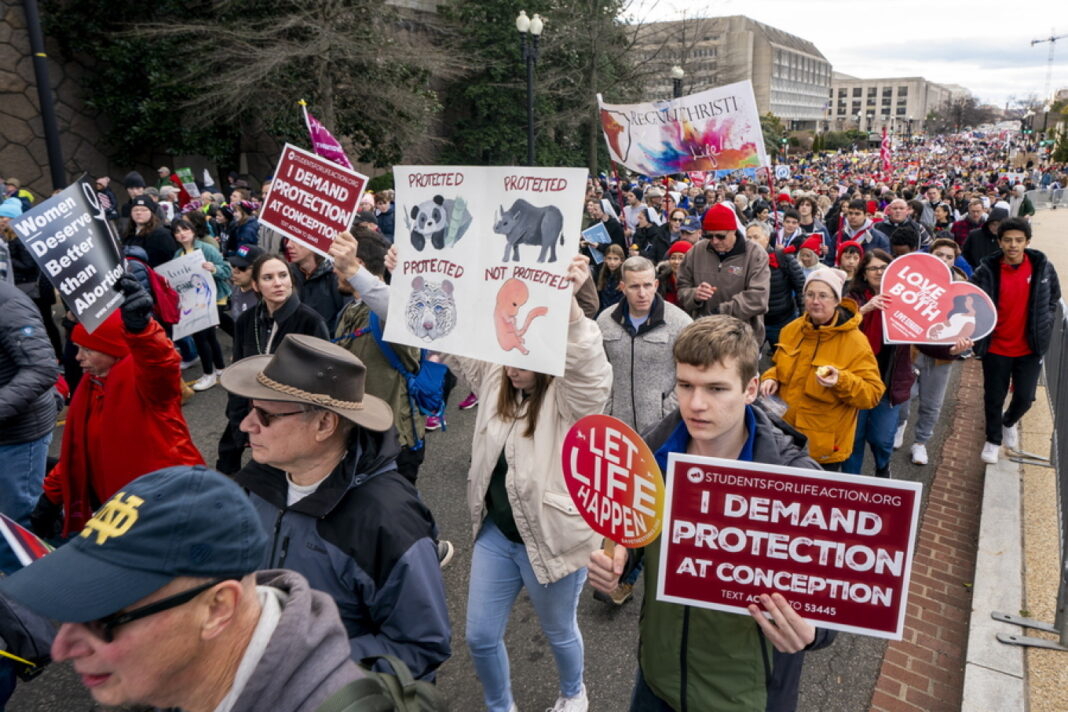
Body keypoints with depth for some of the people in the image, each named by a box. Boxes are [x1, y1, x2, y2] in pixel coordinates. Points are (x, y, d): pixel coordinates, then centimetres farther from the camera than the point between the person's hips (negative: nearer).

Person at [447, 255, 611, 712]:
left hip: (551, 536, -5)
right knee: (480, 636, 14)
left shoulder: (571, 398, -19)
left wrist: (568, 305, -58)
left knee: (558, 632, 20)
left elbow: (589, 367, -41)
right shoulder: (494, 378, -2)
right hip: (495, 532, 5)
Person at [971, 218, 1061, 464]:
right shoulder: (987, 271, -13)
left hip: (1030, 347, 1)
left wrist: (1045, 323, 5)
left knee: (1024, 397, 4)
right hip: (996, 347, -1)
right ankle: (993, 439, 33)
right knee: (994, 397, 10)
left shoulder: (1043, 266, -6)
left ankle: (1009, 422, 39)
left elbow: (1054, 297, 10)